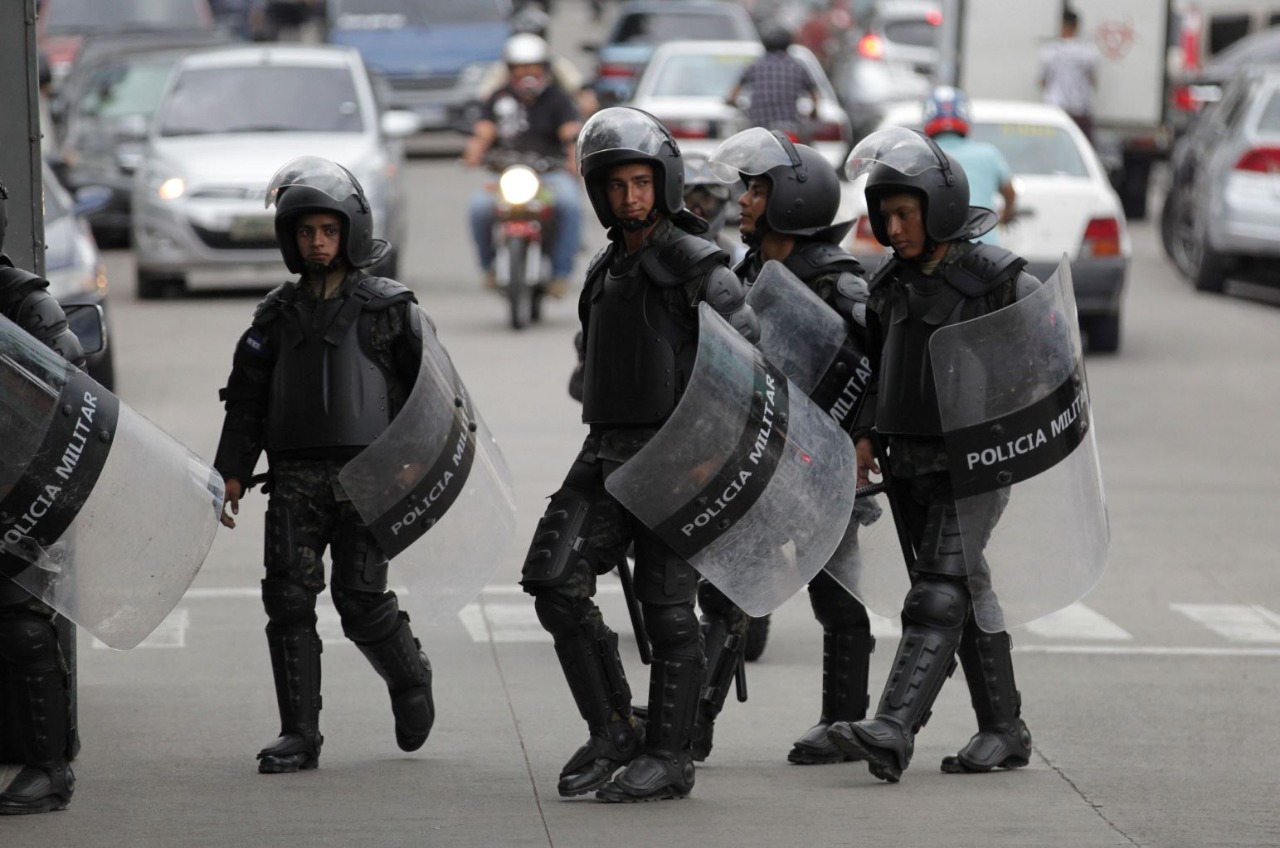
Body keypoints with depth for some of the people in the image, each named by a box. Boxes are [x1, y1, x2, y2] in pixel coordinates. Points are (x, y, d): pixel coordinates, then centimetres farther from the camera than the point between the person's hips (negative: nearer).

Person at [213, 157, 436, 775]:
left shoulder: (388, 307, 4)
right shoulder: (278, 314, 13)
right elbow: (247, 398, 15)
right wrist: (232, 473, 8)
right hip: (295, 477, 3)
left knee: (361, 598, -8)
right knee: (288, 596, -6)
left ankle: (409, 678, 23)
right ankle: (299, 734, -1)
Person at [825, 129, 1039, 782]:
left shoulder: (998, 280, -8)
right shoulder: (889, 284, 10)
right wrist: (866, 434, 10)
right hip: (909, 463, 7)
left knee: (937, 598, -15)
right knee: (968, 596, 12)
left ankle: (893, 730, -27)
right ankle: (1004, 731, 21)